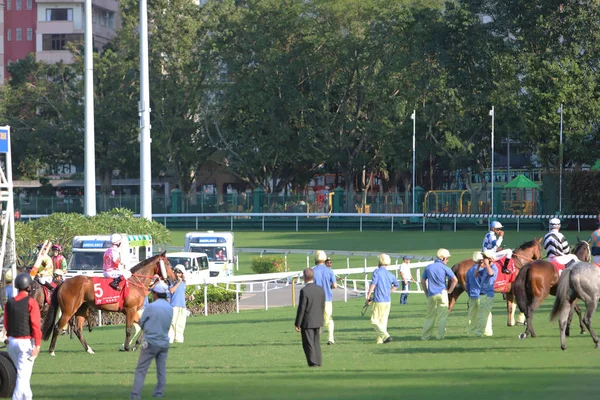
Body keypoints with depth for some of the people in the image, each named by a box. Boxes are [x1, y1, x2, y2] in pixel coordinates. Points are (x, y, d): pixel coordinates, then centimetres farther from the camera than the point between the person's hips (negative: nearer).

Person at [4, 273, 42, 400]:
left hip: (12, 341, 6)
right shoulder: (31, 302, -11)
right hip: (26, 342, -6)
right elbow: (35, 325, -16)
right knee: (23, 374, -5)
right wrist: (37, 344, -17)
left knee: (22, 372, 21)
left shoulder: (10, 303, 5)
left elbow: (6, 324, 12)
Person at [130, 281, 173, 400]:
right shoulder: (170, 308, 4)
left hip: (151, 342, -5)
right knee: (161, 370, 10)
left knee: (141, 370, -1)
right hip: (164, 343, 5)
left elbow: (141, 323, -3)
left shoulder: (151, 307, -14)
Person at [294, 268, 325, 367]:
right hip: (318, 321, 6)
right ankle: (318, 361, 17)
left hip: (307, 322, -6)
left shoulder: (304, 291, -18)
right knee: (316, 342, 16)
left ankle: (313, 362, 2)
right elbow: (323, 307, 8)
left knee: (308, 343, 2)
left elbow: (301, 309, -16)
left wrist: (297, 324, -9)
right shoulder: (321, 289, 1)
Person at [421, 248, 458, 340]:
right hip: (442, 293, -4)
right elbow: (455, 280, -10)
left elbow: (423, 281, 11)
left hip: (431, 295, 4)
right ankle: (440, 335, 1)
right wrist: (450, 290, 2)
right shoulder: (445, 268, -4)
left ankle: (425, 336, 10)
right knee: (442, 315, 4)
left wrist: (426, 292, 18)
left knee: (430, 316, 11)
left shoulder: (428, 267, 7)